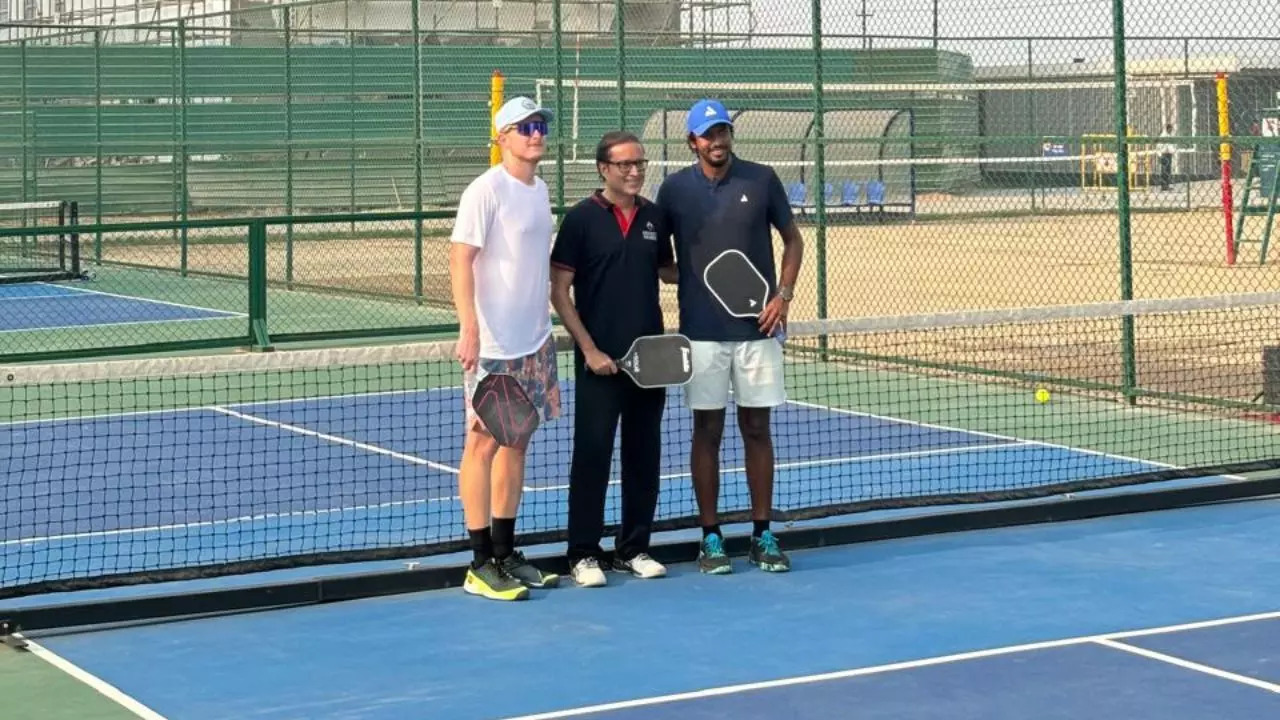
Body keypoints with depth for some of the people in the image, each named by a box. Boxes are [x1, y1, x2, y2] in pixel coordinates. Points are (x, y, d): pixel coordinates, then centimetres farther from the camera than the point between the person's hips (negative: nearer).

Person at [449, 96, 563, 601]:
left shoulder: (539, 190, 13)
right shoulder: (486, 191, -11)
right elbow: (460, 260, -16)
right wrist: (469, 329, -24)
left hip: (534, 342, 8)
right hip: (492, 345, -8)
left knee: (516, 441, 11)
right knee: (484, 442, -3)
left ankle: (506, 553, 18)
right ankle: (481, 564, 1)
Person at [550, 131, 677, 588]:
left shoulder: (653, 217, 8)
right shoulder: (582, 219, -6)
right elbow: (559, 291, -6)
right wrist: (589, 349, -12)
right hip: (600, 361, -5)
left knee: (644, 456, 9)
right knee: (592, 455, -1)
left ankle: (633, 549, 19)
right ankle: (584, 554, 6)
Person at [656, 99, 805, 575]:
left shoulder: (762, 180, 2)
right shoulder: (675, 188, 1)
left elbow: (793, 239, 10)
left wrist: (783, 294, -2)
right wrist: (685, 276, -6)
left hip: (757, 327, 1)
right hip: (702, 332, 0)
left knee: (756, 429, 6)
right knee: (707, 432, 3)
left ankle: (762, 534, 13)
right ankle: (710, 537, 10)